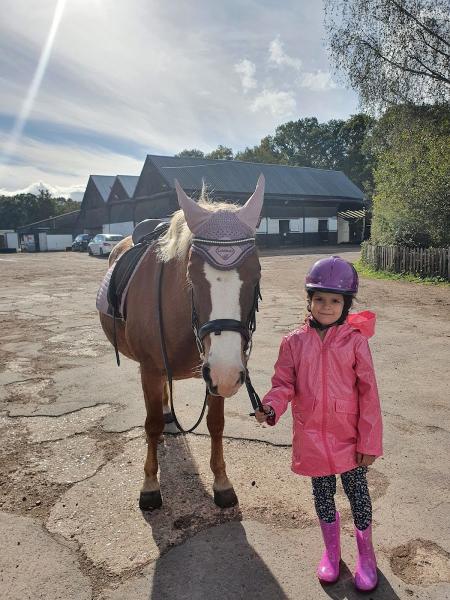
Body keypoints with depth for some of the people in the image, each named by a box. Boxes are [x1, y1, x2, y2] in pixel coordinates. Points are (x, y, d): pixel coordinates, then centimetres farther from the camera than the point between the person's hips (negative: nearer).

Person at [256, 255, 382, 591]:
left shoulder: (355, 341, -11)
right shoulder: (295, 342, -7)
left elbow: (368, 394, -9)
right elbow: (284, 384, -4)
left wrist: (369, 441, -8)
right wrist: (271, 407, -25)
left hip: (349, 437, -1)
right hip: (312, 436, 2)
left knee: (357, 492, 15)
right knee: (323, 493, 20)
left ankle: (366, 554, 43)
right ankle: (331, 550, 46)